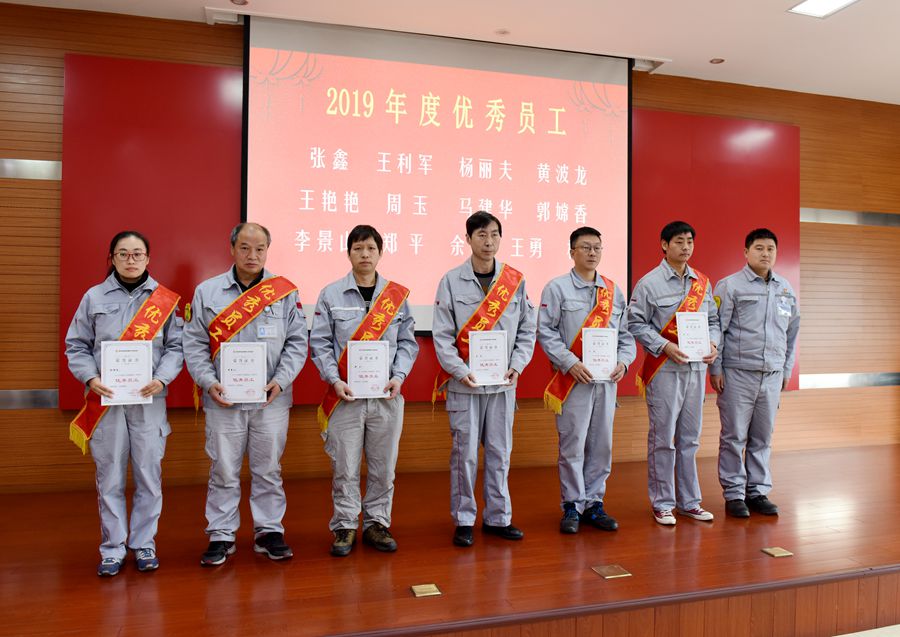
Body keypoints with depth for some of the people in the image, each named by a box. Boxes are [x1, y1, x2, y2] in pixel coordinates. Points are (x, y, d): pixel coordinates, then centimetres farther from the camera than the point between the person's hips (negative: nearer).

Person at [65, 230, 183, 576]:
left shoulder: (165, 299, 5)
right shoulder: (94, 297, 7)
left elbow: (176, 345, 4)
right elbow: (76, 346, 8)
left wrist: (161, 379, -12)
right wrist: (91, 378, -9)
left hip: (149, 399, 0)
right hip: (105, 400, 0)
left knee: (149, 476, 4)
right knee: (109, 478, 6)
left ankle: (144, 544, 20)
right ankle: (112, 548, 20)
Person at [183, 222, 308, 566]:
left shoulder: (285, 291, 3)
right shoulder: (207, 291, 5)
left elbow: (297, 342, 3)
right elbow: (195, 343, 4)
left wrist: (281, 380, -9)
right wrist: (208, 382, -9)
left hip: (271, 399, 0)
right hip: (223, 400, 0)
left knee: (268, 469, 10)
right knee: (223, 471, 7)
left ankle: (269, 531, 24)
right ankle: (221, 535, 22)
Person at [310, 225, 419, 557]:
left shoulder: (397, 294, 7)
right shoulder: (331, 294, 2)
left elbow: (408, 342, 8)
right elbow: (320, 343, 0)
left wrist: (398, 376, -6)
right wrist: (335, 380, -11)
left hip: (386, 395, 2)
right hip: (345, 396, -2)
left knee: (383, 466, 9)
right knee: (345, 467, 3)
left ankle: (376, 523, 26)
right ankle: (345, 526, 20)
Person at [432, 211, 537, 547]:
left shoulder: (515, 280, 5)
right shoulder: (451, 281, -2)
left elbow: (527, 330, 8)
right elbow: (442, 334, -5)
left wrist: (516, 366, -5)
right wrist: (461, 371, -15)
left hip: (503, 382, 3)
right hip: (464, 383, -2)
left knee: (499, 451, 10)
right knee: (465, 453, 2)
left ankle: (498, 517, 24)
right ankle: (464, 520, 17)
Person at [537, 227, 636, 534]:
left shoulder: (613, 291, 14)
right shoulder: (557, 288, -1)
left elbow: (625, 333, 16)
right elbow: (546, 332, -7)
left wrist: (623, 361, -1)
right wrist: (571, 364, -15)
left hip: (607, 381, 5)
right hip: (573, 380, -4)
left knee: (602, 445, 10)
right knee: (572, 446, 0)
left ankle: (594, 503, 23)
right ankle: (572, 506, 13)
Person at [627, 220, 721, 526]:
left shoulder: (702, 282, 12)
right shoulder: (649, 283, -5)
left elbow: (713, 319, 18)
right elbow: (635, 323, -7)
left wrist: (713, 342, -2)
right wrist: (666, 346, -16)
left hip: (696, 367, 5)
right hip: (664, 369, -5)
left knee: (690, 438, 13)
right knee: (663, 438, 0)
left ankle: (689, 501, 24)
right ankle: (662, 503, 12)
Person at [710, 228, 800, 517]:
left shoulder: (786, 289, 13)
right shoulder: (730, 285, -3)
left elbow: (792, 331, 19)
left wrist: (787, 370, 16)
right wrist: (715, 369, -8)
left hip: (772, 375, 5)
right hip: (737, 373, -4)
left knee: (763, 438, 10)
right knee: (734, 437, 0)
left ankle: (758, 491, 21)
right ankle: (733, 494, 11)